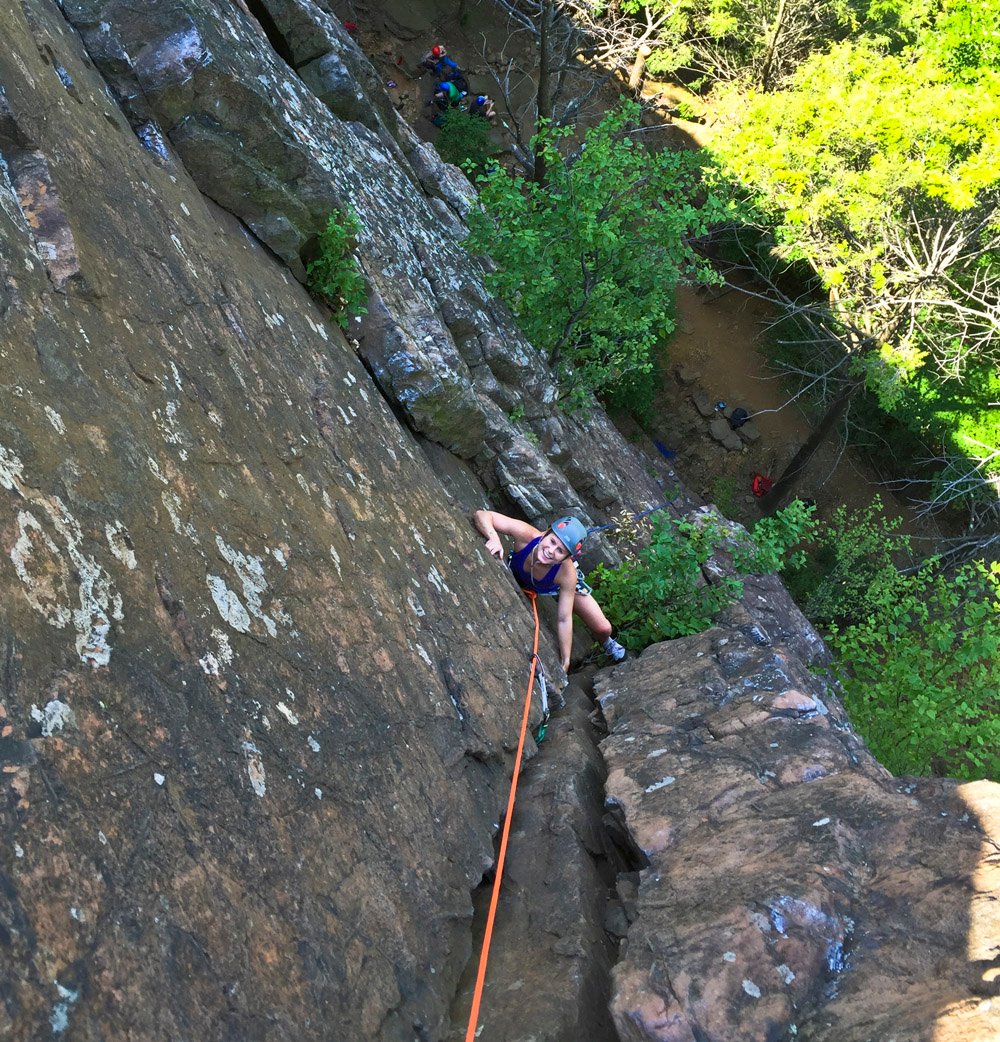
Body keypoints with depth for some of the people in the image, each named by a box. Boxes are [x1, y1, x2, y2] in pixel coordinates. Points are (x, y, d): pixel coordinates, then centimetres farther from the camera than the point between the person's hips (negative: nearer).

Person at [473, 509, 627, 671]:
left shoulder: (567, 573, -43)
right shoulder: (526, 535, -45)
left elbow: (565, 620, -33)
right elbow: (481, 515, -45)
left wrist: (565, 662, -30)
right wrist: (494, 537, -64)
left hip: (558, 584, -1)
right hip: (518, 580, 1)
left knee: (603, 628, 3)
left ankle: (606, 643, 43)